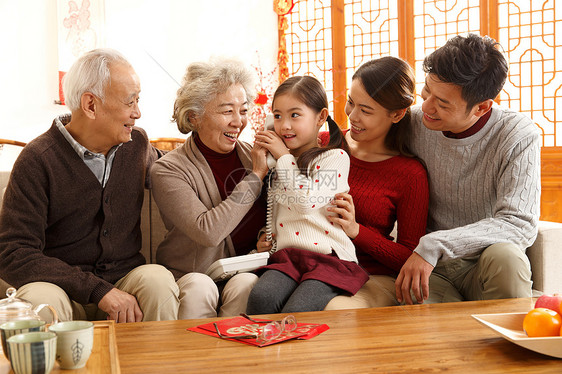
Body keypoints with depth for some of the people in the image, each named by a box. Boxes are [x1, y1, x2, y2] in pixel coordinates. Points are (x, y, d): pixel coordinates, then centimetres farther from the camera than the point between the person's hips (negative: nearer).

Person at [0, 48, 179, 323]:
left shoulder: (137, 144, 5)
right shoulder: (37, 161, -12)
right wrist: (98, 290, -25)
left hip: (124, 278, 4)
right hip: (62, 285, -3)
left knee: (159, 280, -27)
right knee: (42, 300, -36)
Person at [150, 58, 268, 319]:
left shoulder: (253, 157, 5)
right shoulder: (168, 170, -8)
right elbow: (207, 231, -23)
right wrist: (255, 177, -15)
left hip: (246, 271, 3)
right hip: (189, 275, -2)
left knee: (245, 284, -31)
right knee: (199, 287, -35)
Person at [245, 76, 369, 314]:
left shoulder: (335, 157, 2)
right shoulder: (278, 163, 22)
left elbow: (306, 202, -14)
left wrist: (283, 157, -3)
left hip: (330, 257, -4)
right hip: (287, 256, 5)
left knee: (295, 313, -30)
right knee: (261, 298, -27)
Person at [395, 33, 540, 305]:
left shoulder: (519, 137, -12)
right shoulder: (414, 124, -2)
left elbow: (520, 224, -21)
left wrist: (435, 244, -29)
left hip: (486, 267, 0)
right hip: (430, 271, 0)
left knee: (504, 255, -34)